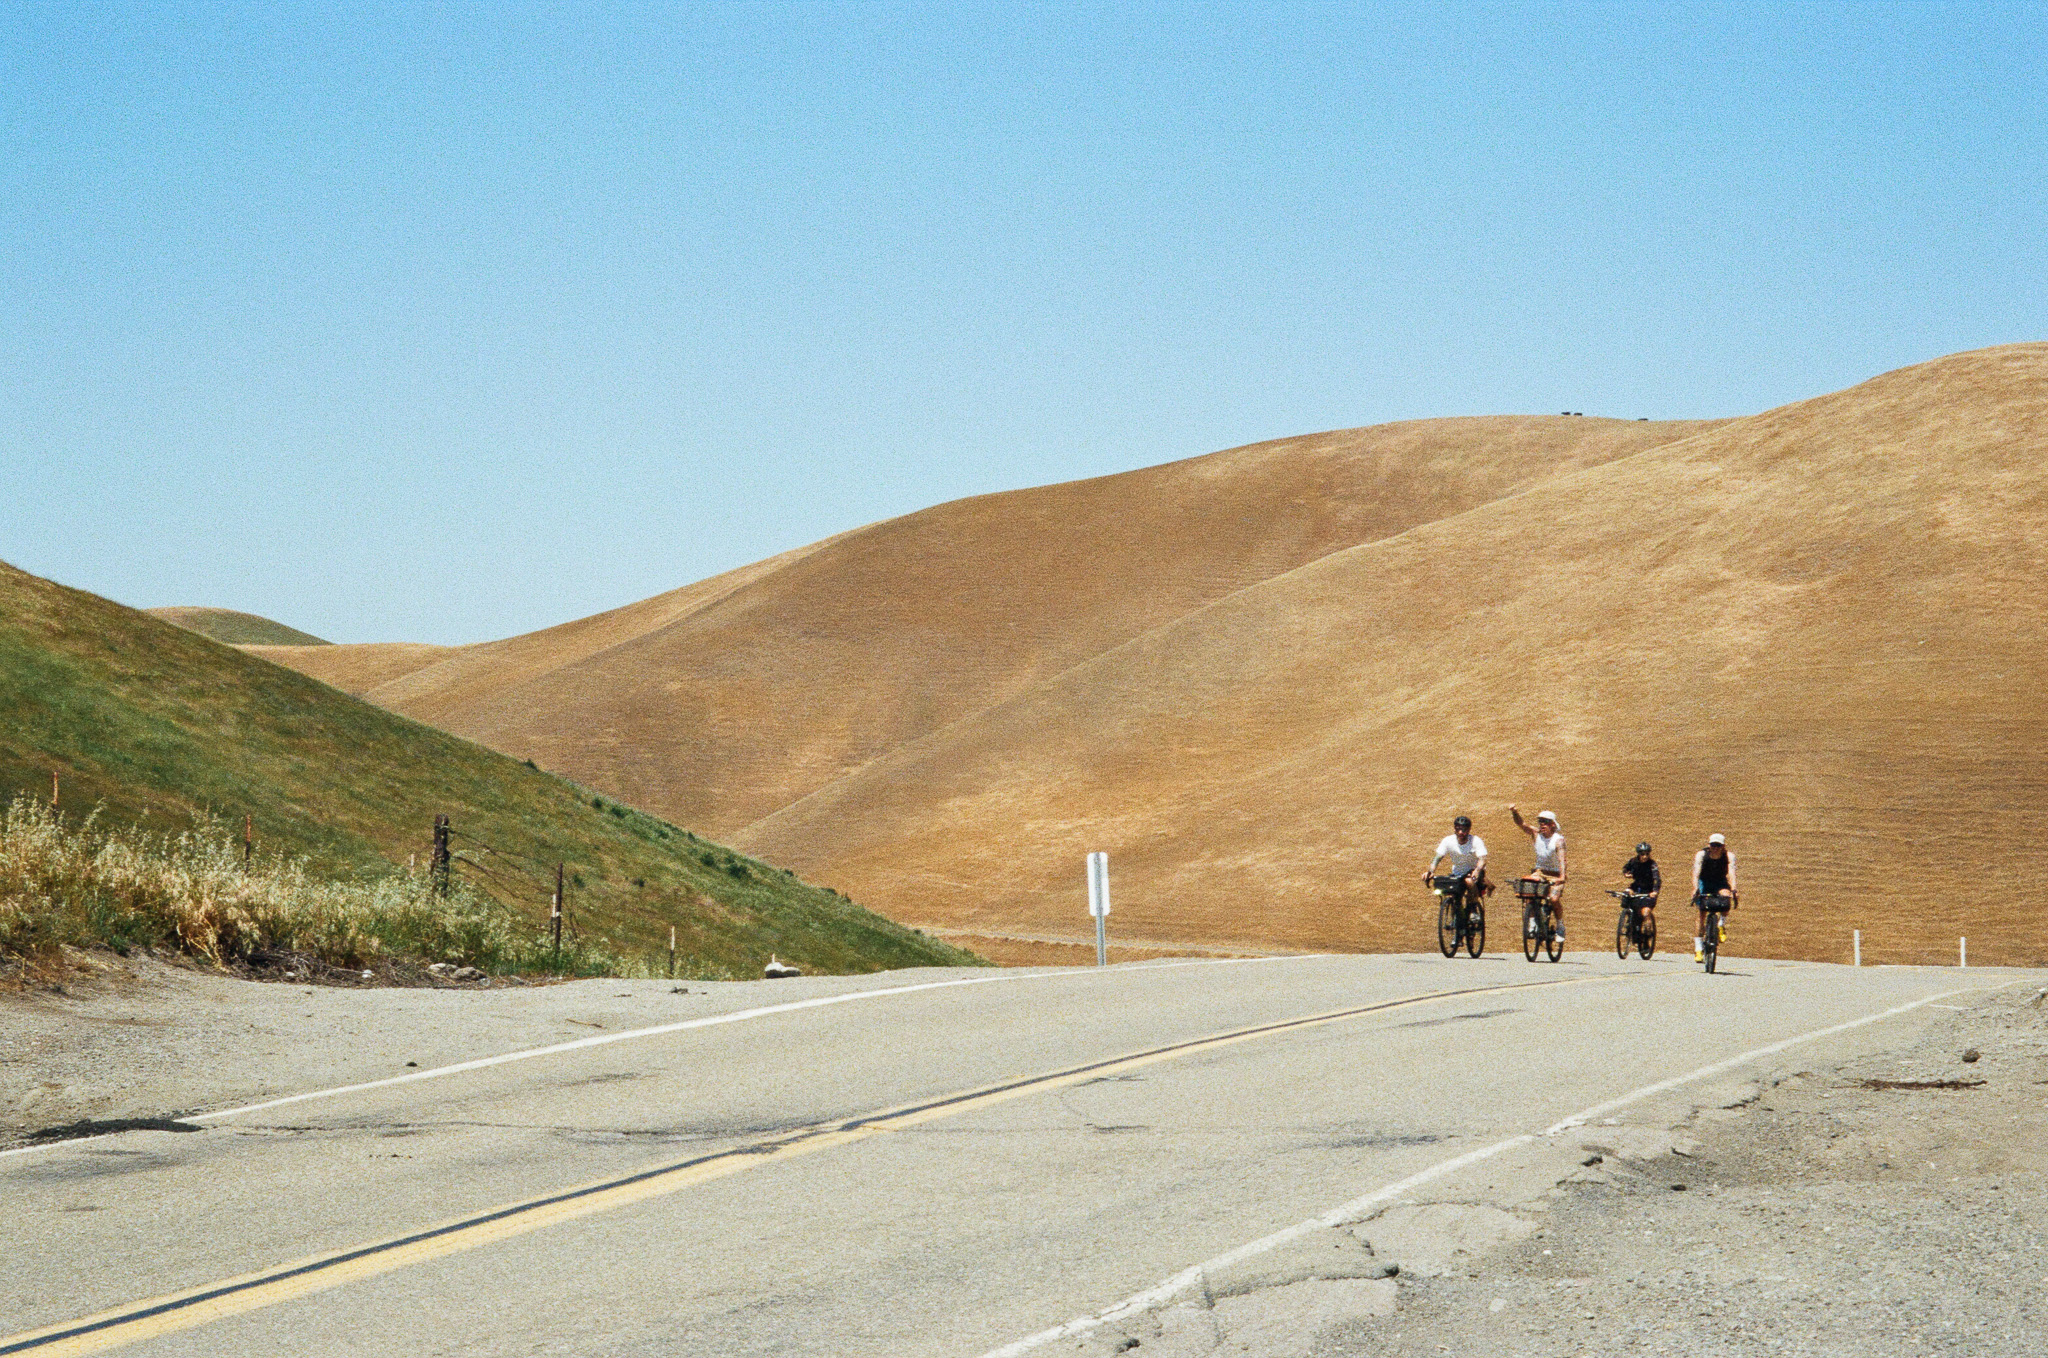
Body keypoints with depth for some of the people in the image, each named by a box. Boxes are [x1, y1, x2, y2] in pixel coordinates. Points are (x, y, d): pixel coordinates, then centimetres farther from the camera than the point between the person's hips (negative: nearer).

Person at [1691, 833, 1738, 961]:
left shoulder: (1729, 856, -19)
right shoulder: (1701, 855, -21)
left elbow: (1731, 873, -32)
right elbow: (1696, 873, -33)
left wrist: (1734, 890, -49)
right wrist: (1695, 889, -50)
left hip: (1720, 883, 1)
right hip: (1704, 882, -1)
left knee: (1726, 895, -33)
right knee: (1702, 914, -12)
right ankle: (1698, 949, -8)